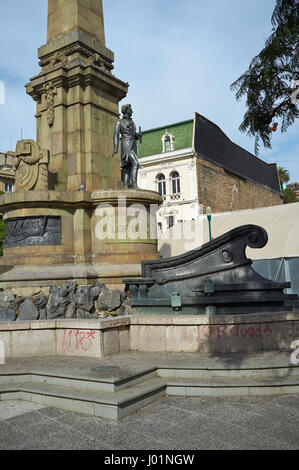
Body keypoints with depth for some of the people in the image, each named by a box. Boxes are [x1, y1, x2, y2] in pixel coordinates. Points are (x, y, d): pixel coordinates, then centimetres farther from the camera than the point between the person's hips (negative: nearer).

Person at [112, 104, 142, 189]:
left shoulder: (132, 122, 23)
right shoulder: (119, 122, 3)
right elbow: (116, 135, -5)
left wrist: (139, 136, 0)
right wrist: (115, 148, -16)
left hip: (133, 146, 7)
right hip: (126, 146, -7)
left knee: (129, 167, -1)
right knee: (135, 163, -25)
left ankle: (126, 187, -5)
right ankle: (134, 184, -29)